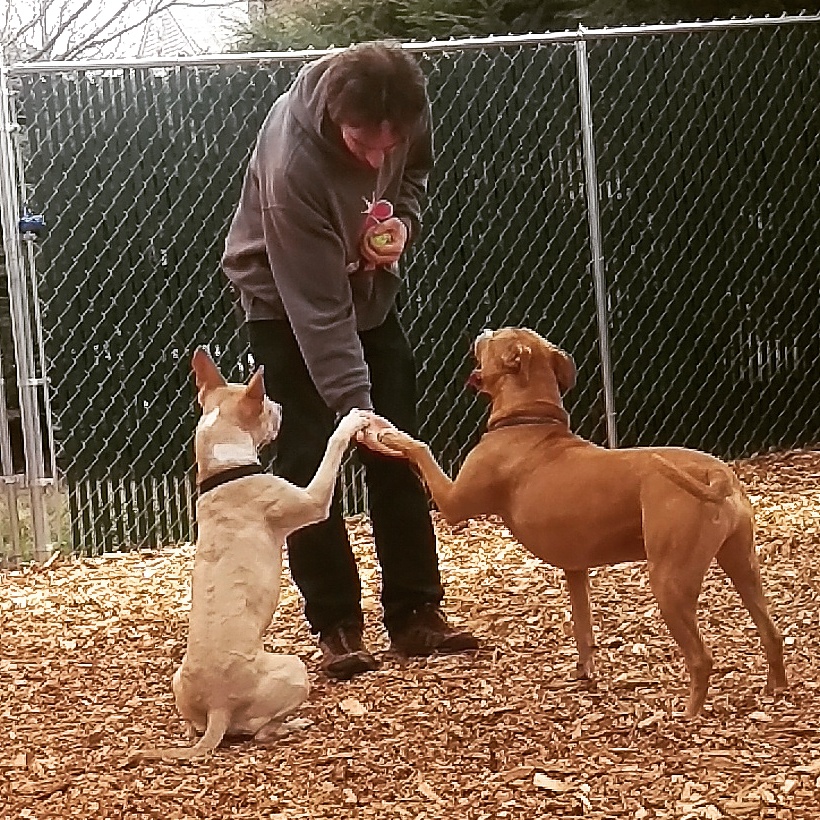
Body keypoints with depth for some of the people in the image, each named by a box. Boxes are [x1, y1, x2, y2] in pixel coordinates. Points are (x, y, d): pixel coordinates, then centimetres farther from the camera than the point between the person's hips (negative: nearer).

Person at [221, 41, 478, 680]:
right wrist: (353, 404, -39)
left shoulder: (406, 111, -23)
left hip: (370, 285, 5)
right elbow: (318, 309, -35)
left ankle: (417, 613, 10)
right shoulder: (291, 166, -39)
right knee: (309, 458, -9)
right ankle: (336, 626, 0)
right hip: (286, 302, -5)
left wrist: (403, 220, -17)